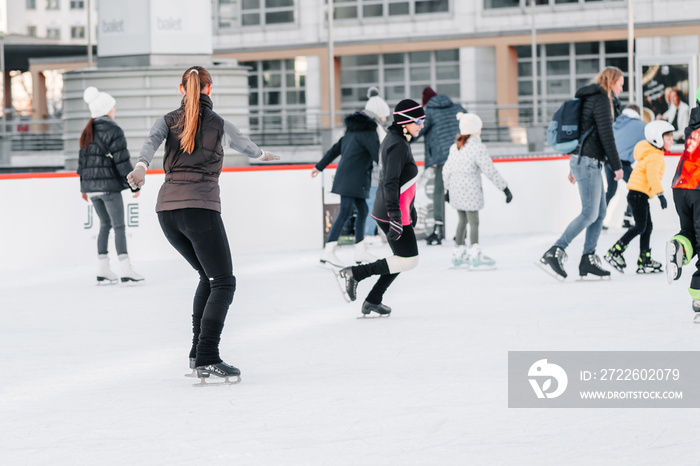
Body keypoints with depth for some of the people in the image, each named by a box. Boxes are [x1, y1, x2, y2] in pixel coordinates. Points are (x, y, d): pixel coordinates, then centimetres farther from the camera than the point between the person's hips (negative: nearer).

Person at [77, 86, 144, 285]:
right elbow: (122, 161, -13)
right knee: (119, 226, -5)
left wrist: (84, 186, 22)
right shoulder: (113, 131, -11)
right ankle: (126, 271, -9)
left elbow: (82, 159, 16)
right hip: (109, 186, -7)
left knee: (105, 224, 15)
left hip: (91, 186, 7)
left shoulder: (87, 132, 12)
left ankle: (103, 270, 14)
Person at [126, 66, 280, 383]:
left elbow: (151, 141, -9)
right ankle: (207, 360, -20)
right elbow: (245, 145, 29)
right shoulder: (219, 125, 9)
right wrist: (262, 155, 52)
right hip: (201, 207, -5)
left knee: (208, 276, 22)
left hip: (167, 208, 5)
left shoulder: (168, 121, 13)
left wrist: (141, 167, -28)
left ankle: (198, 352, 19)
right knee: (223, 283, -4)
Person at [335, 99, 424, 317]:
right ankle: (353, 274, -5)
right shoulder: (398, 145, -18)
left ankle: (373, 301, 18)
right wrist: (395, 217, -29)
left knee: (403, 257, 16)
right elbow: (390, 183, -25)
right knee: (408, 260, -7)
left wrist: (410, 208, 30)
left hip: (393, 211, 10)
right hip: (392, 213, -10)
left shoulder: (395, 139, 14)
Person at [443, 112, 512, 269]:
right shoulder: (477, 148, -15)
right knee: (473, 222, -4)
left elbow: (447, 170, 13)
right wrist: (505, 188, -13)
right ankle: (475, 256, -6)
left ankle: (459, 253, 25)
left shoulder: (455, 147, 8)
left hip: (456, 190, 7)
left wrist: (448, 189, 26)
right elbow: (490, 171, -17)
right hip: (470, 191, -7)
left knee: (462, 220, 19)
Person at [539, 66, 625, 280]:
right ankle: (554, 254, -17)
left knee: (600, 212, 10)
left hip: (581, 160, 10)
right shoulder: (601, 99, -11)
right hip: (588, 161, -10)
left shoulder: (592, 99, 19)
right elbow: (606, 135, -15)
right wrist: (617, 165, -10)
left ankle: (588, 259, 10)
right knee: (589, 213, -12)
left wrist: (575, 168, 26)